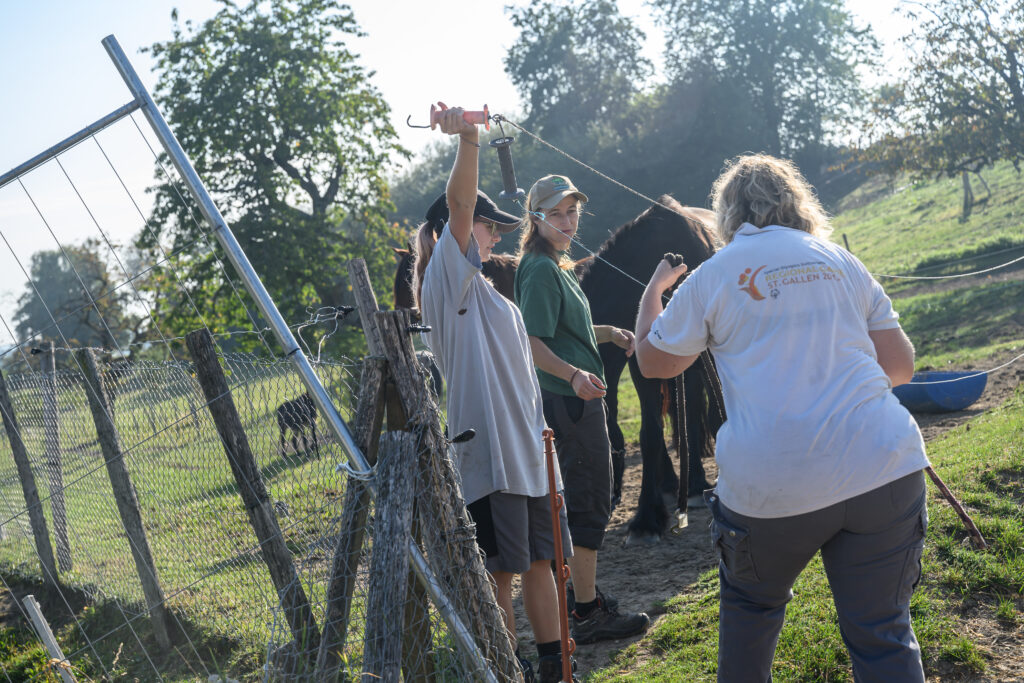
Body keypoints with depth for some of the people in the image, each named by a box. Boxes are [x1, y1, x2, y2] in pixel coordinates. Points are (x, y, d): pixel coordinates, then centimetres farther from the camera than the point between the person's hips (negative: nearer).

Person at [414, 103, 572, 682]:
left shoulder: (494, 298, 22)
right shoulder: (447, 281, -6)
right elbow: (458, 205, -22)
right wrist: (468, 140, -35)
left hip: (528, 450, 9)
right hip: (488, 452, -9)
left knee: (539, 559, 14)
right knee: (500, 572, -1)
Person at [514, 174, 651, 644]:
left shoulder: (557, 267, 16)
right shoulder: (540, 270, -16)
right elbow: (534, 344, -25)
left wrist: (610, 333, 18)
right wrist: (573, 374, -37)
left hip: (576, 399, 11)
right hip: (569, 402, -11)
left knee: (577, 502, 17)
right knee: (589, 504, -6)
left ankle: (583, 598, 29)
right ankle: (588, 614, 1)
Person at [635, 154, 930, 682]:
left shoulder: (713, 276, 4)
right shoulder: (840, 262, 13)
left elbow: (653, 361, 16)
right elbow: (900, 366, 11)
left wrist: (652, 291, 33)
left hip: (771, 485, -2)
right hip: (883, 470, 2)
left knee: (750, 605, 24)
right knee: (883, 631, 8)